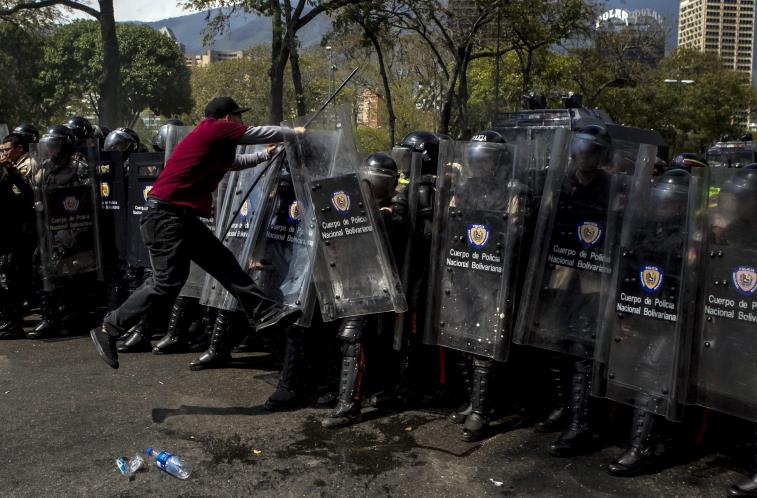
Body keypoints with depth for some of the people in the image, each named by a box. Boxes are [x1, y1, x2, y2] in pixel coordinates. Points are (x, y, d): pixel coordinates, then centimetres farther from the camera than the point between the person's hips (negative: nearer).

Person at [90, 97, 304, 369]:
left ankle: (264, 312, 10)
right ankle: (109, 330, 3)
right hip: (166, 214, -10)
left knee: (224, 263, 7)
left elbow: (233, 162, 37)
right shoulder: (216, 128, -7)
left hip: (182, 216, 10)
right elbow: (263, 133, 0)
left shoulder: (209, 138, 18)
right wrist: (295, 132, 16)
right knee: (168, 282, -9)